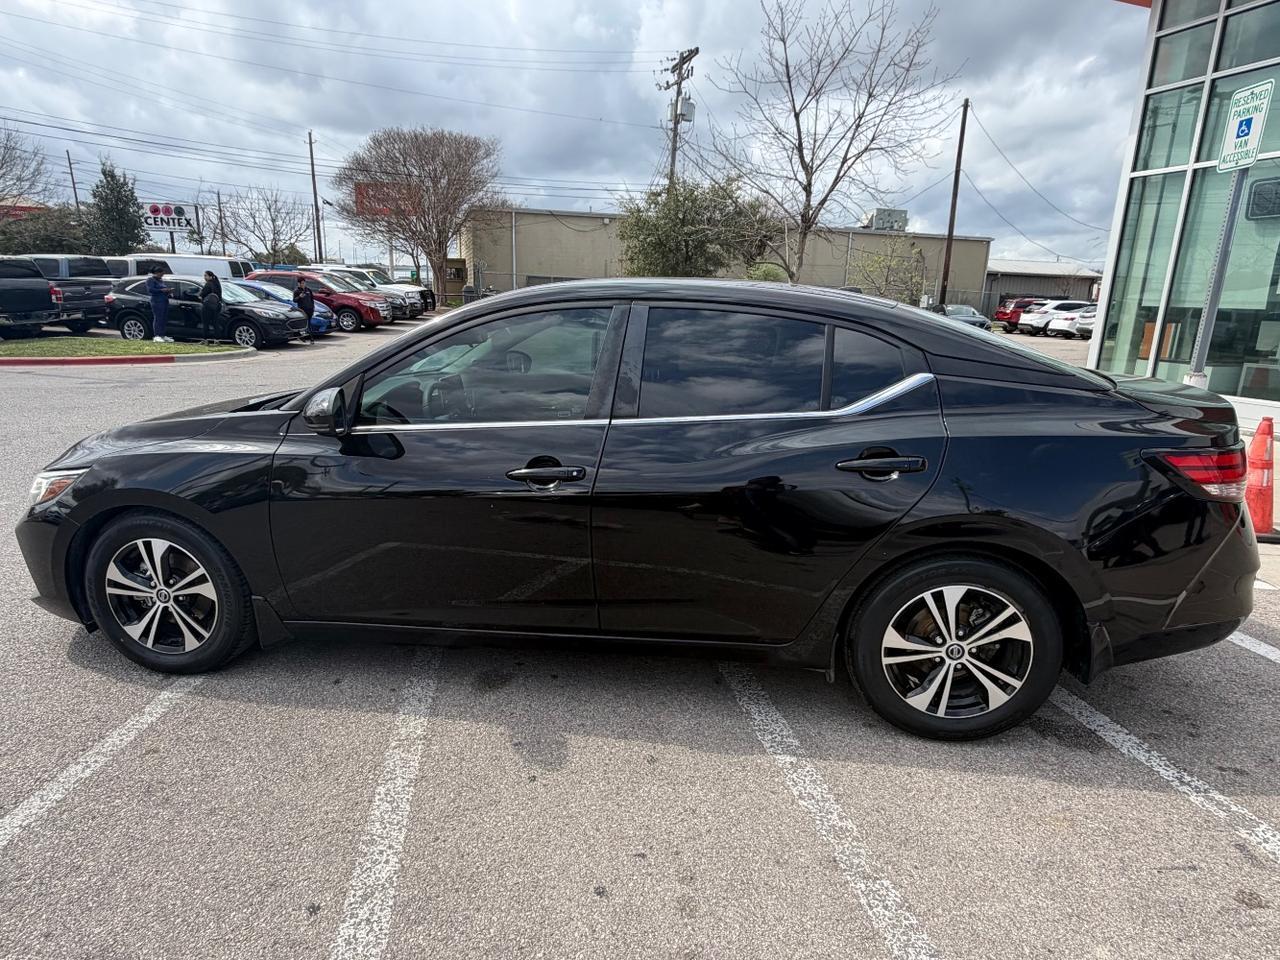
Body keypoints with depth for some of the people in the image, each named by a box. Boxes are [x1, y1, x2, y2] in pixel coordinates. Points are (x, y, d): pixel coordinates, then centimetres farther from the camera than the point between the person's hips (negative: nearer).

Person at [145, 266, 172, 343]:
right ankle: (156, 336, -12)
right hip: (157, 301, -8)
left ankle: (162, 335, 10)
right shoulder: (150, 280, -1)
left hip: (164, 300, 8)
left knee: (164, 319, 6)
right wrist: (162, 290, -17)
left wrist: (168, 291, 10)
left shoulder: (161, 281, 23)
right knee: (157, 318, -11)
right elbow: (150, 290, -13)